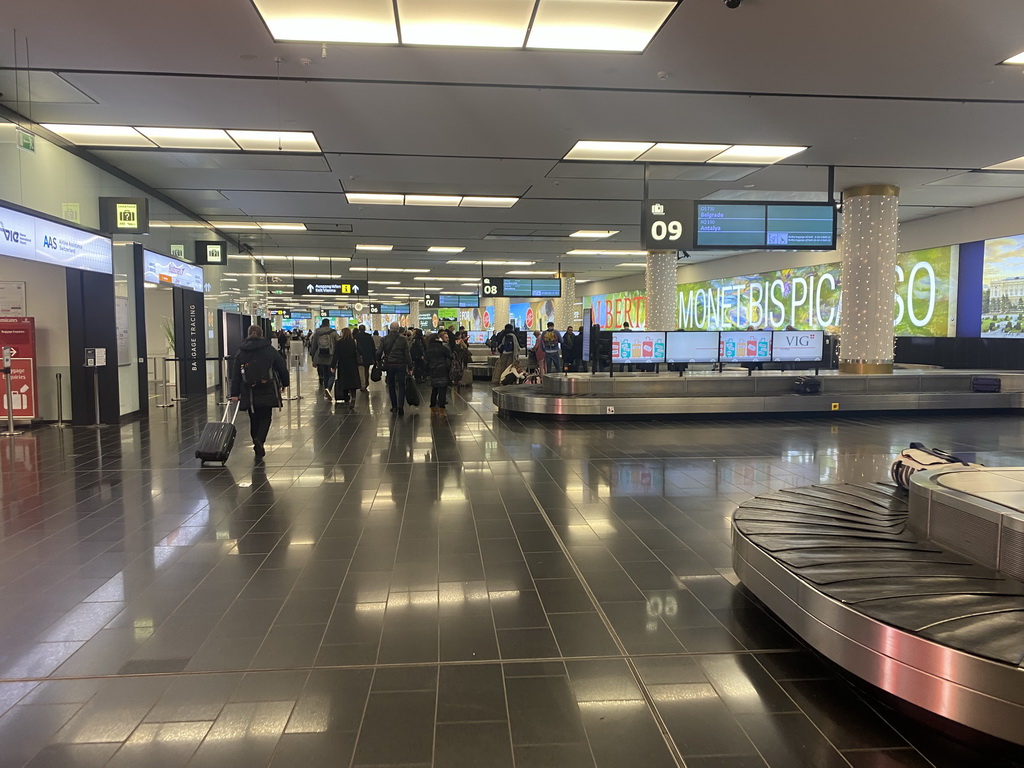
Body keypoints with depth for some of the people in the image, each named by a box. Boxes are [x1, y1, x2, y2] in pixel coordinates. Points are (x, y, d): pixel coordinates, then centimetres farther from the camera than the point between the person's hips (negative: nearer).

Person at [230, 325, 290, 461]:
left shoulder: (241, 352, 5)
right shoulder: (270, 350, 0)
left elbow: (235, 374, 2)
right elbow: (282, 367, 3)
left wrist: (234, 393, 3)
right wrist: (284, 383, 17)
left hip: (249, 392, 2)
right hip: (267, 391, -2)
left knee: (254, 419, 13)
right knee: (265, 417, 6)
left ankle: (258, 448, 20)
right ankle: (259, 440, -19)